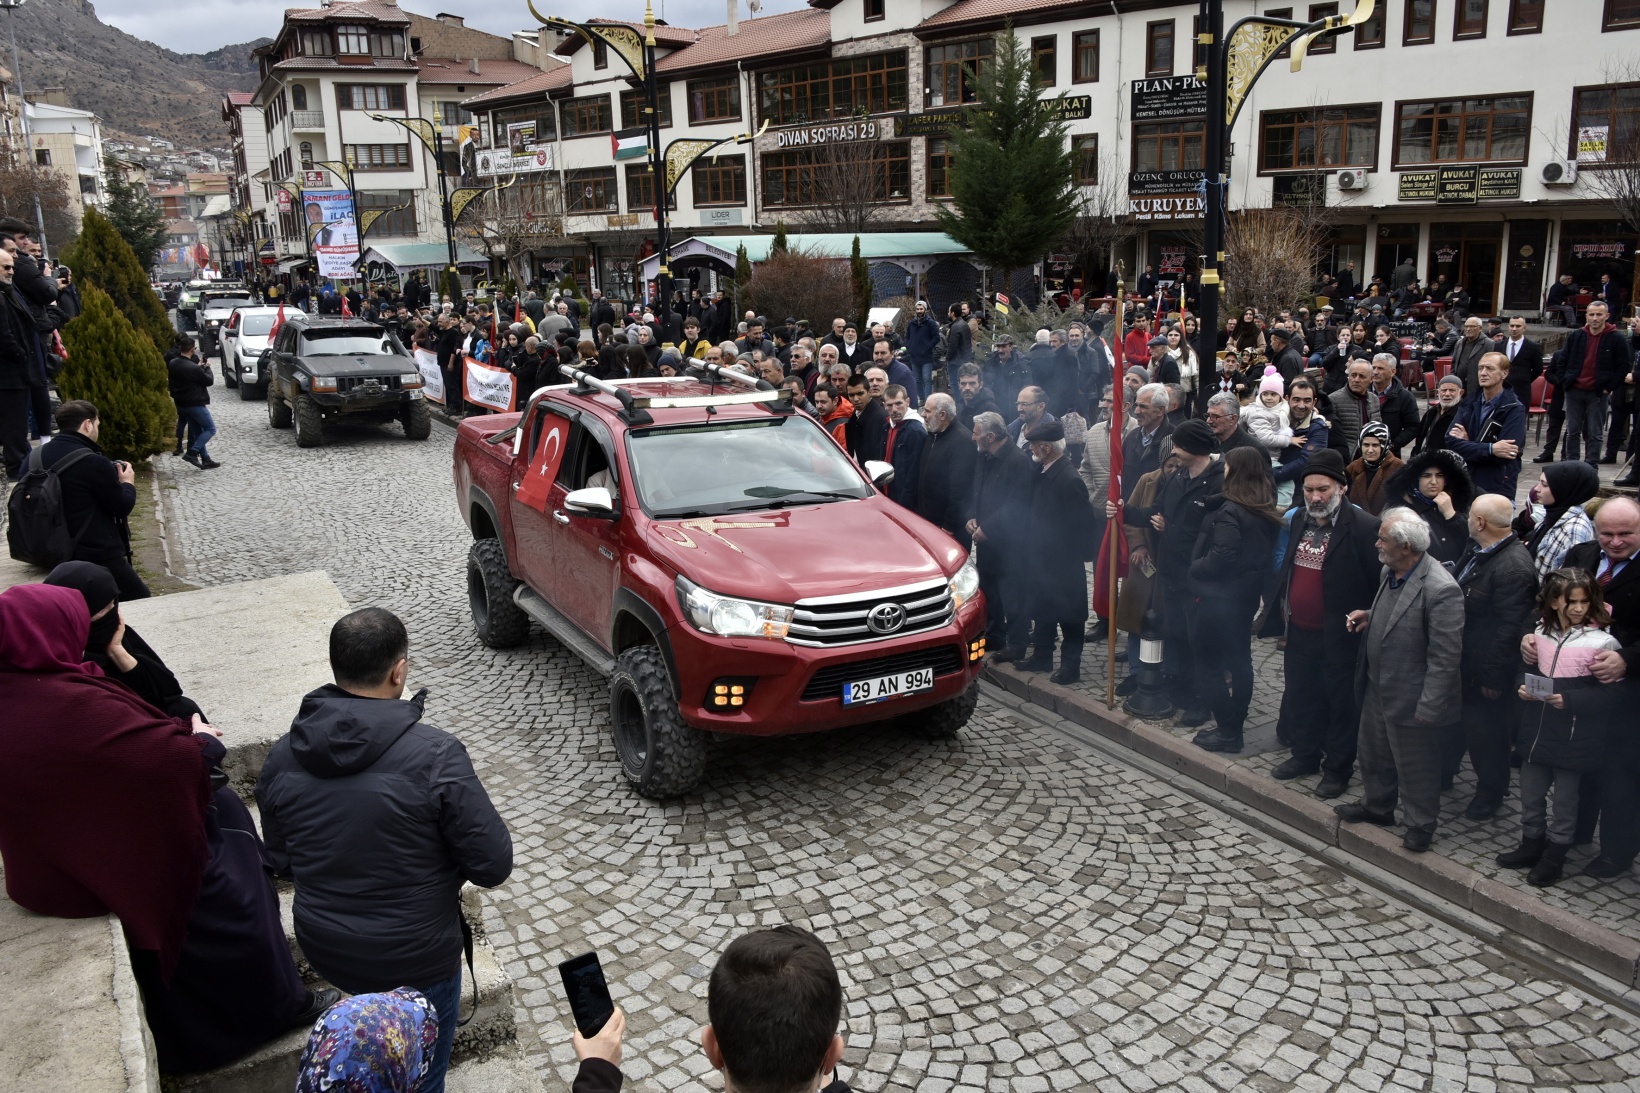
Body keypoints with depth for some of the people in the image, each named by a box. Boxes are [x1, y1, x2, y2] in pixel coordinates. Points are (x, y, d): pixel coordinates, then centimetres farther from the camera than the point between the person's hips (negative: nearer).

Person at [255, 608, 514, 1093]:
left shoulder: (282, 757, -10)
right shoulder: (434, 755, -26)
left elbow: (283, 863, 5)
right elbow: (493, 865, -21)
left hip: (324, 949, 5)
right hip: (415, 961, -4)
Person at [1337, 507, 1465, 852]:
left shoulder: (1441, 590, -27)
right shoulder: (1389, 572, -1)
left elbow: (1445, 658, -24)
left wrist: (1428, 708, -23)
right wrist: (1369, 616, 0)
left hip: (1409, 699, -8)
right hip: (1376, 689, 8)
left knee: (1415, 768, 12)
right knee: (1374, 756, 26)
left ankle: (1420, 825, 32)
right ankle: (1376, 806, 47)